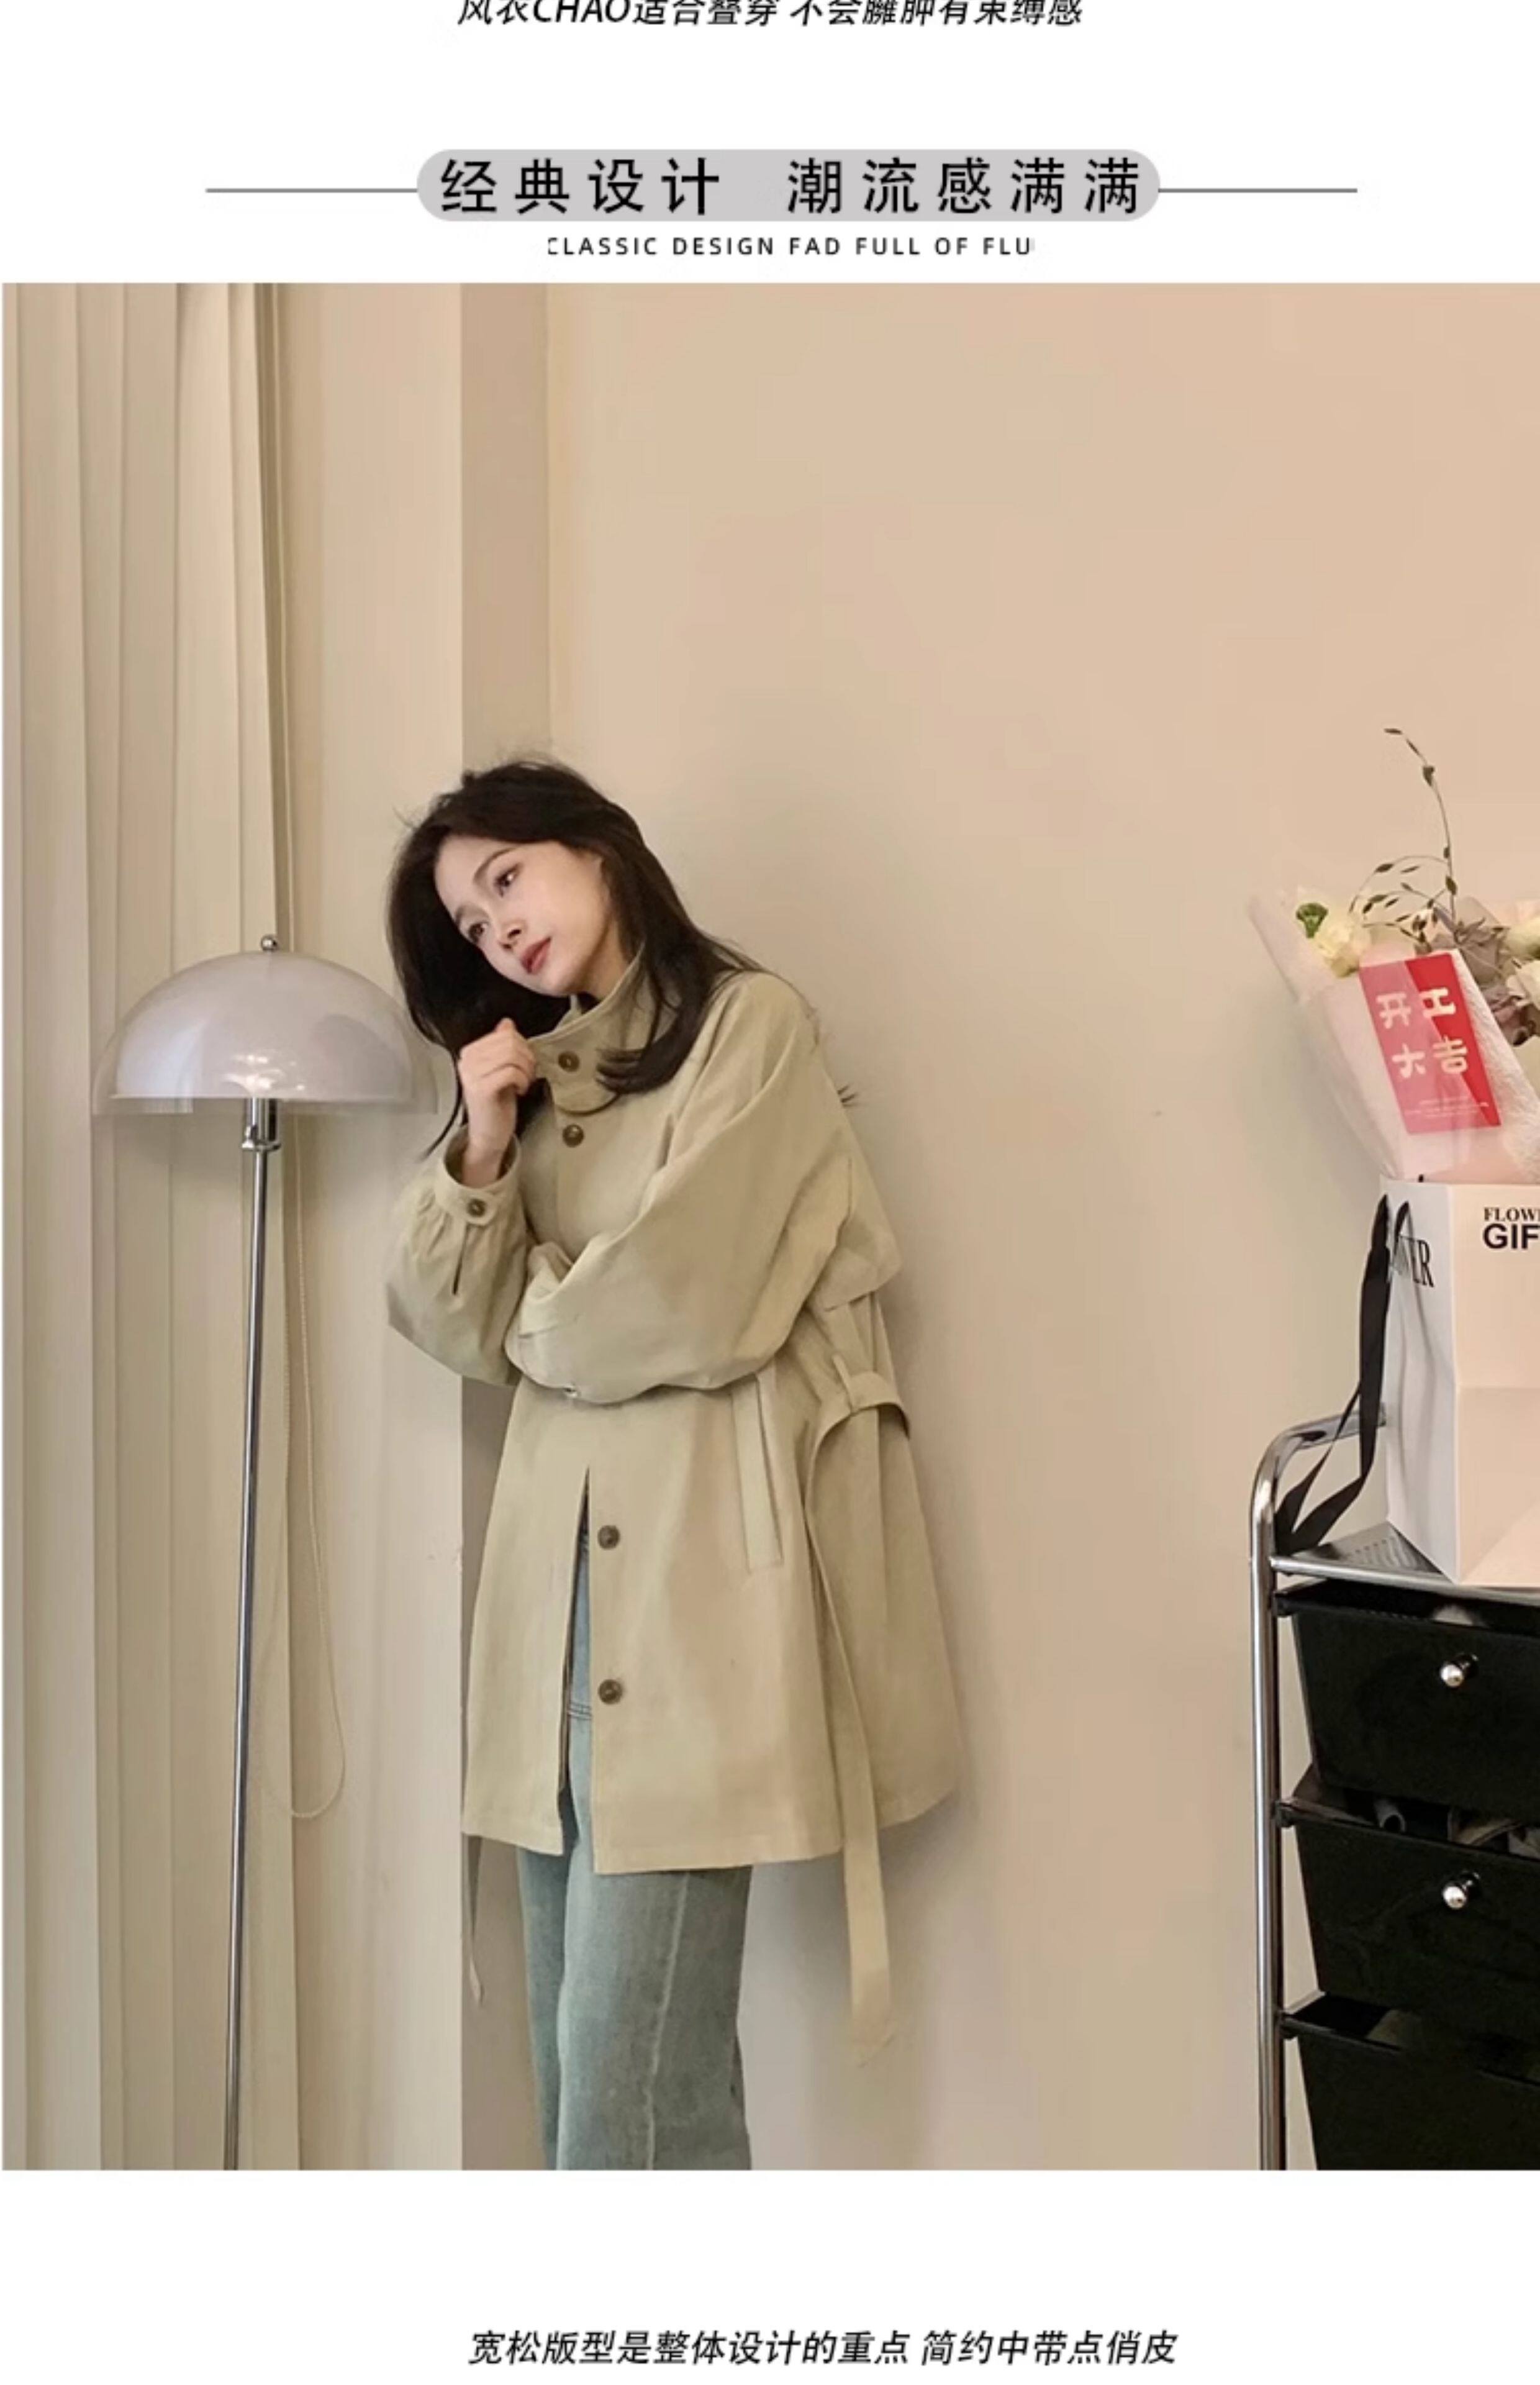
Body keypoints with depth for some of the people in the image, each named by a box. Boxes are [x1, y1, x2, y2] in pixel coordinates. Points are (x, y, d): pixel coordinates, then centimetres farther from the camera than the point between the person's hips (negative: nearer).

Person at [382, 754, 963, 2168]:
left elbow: (680, 1308, -12)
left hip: (700, 1548, -7)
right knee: (586, 2065, 8)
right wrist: (482, 1151, -1)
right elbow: (457, 1328, 13)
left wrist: (540, 1321, 7)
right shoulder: (544, 1072, 19)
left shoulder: (752, 1023, -3)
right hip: (562, 1554, 7)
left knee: (634, 2072, -8)